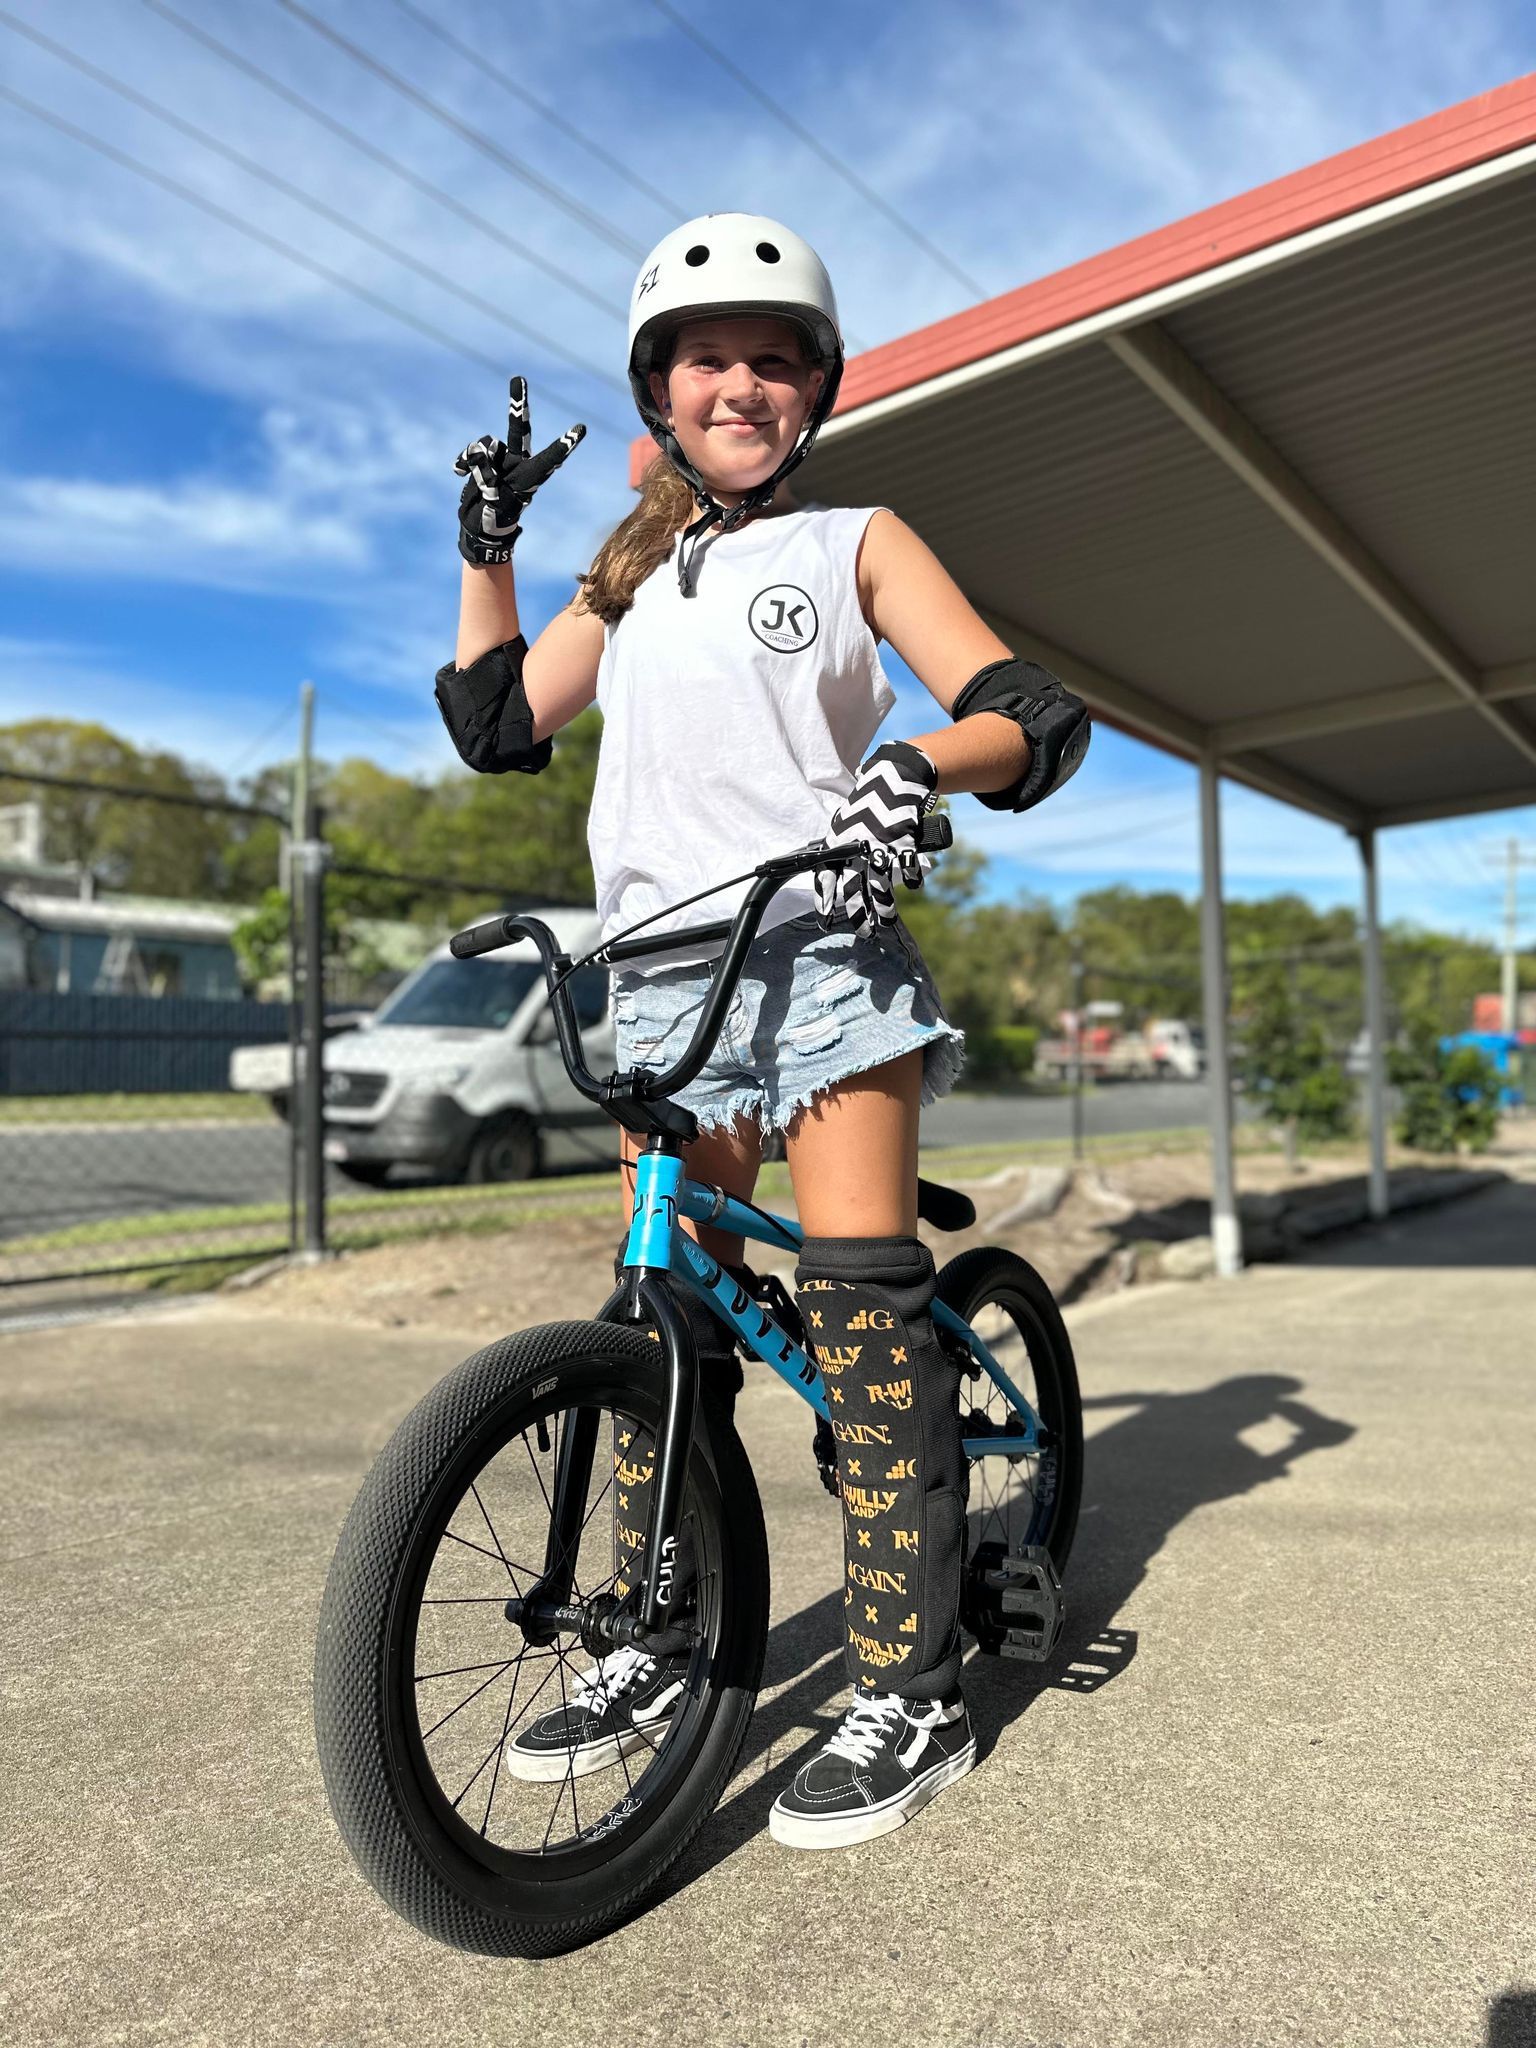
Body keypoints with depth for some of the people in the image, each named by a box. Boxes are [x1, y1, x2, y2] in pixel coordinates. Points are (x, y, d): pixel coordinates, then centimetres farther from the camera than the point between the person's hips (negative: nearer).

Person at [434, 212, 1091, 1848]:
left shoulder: (853, 543, 9)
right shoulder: (632, 571, 22)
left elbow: (1031, 718, -1)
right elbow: (497, 728, 21)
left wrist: (919, 768, -23)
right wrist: (486, 546, 16)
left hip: (821, 949, -4)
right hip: (664, 974, 4)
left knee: (860, 1303, -9)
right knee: (665, 1311, 6)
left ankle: (910, 1695, 2)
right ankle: (658, 1647, 20)